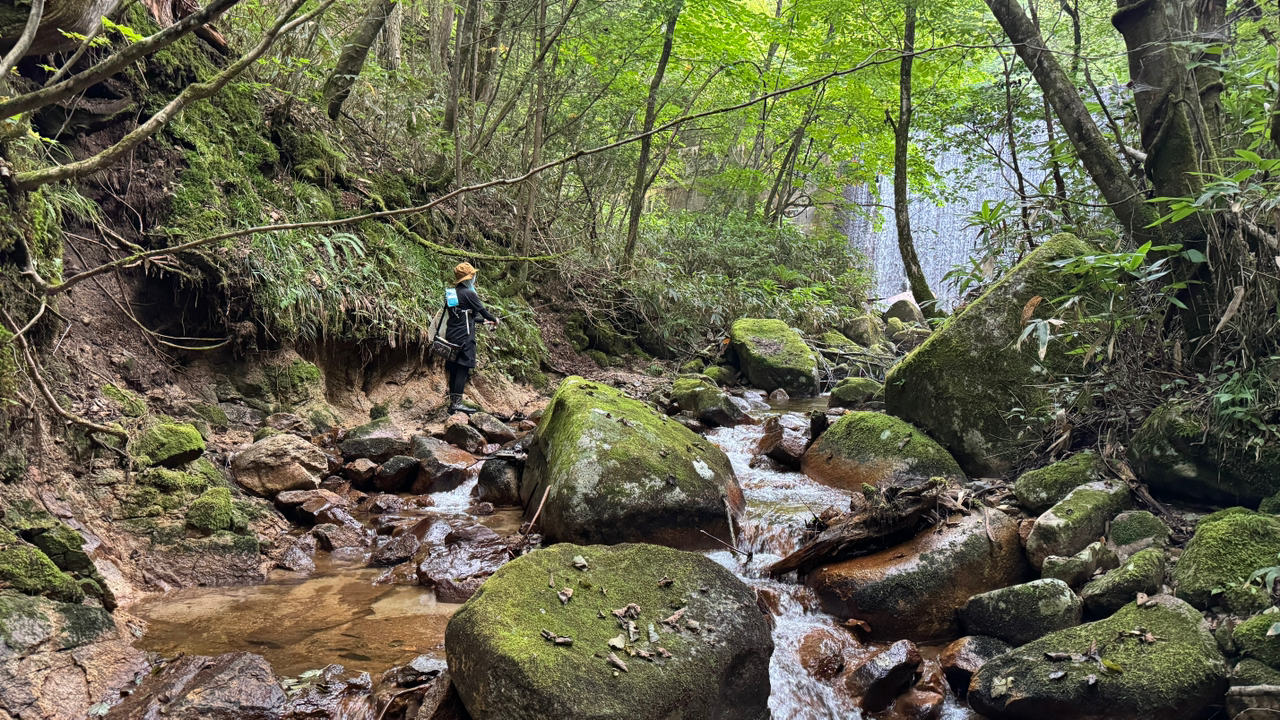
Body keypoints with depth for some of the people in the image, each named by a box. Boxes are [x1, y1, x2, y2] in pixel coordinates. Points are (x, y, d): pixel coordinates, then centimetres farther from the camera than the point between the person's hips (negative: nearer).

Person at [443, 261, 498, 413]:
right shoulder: (468, 293, -11)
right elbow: (483, 311, -5)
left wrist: (484, 321, 30)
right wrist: (495, 319, 15)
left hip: (451, 336, 9)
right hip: (464, 337, -9)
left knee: (454, 369, 10)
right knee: (463, 369, -9)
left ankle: (452, 402, 13)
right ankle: (457, 402, -14)